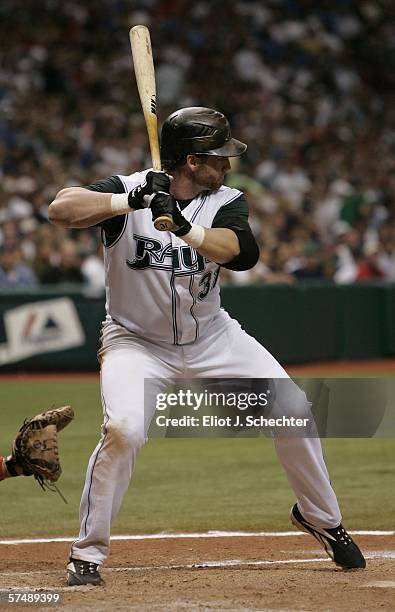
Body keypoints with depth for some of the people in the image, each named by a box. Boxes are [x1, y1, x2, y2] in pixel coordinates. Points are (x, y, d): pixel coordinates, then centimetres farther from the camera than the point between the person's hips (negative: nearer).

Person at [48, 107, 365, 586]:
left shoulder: (226, 202, -9)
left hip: (211, 336, 4)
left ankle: (321, 518, 21)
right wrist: (130, 201, -42)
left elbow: (240, 251, -30)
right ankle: (87, 554, -13)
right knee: (123, 430, -28)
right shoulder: (126, 191, -17)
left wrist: (185, 227, -46)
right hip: (138, 342, -4)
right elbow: (61, 209, -33)